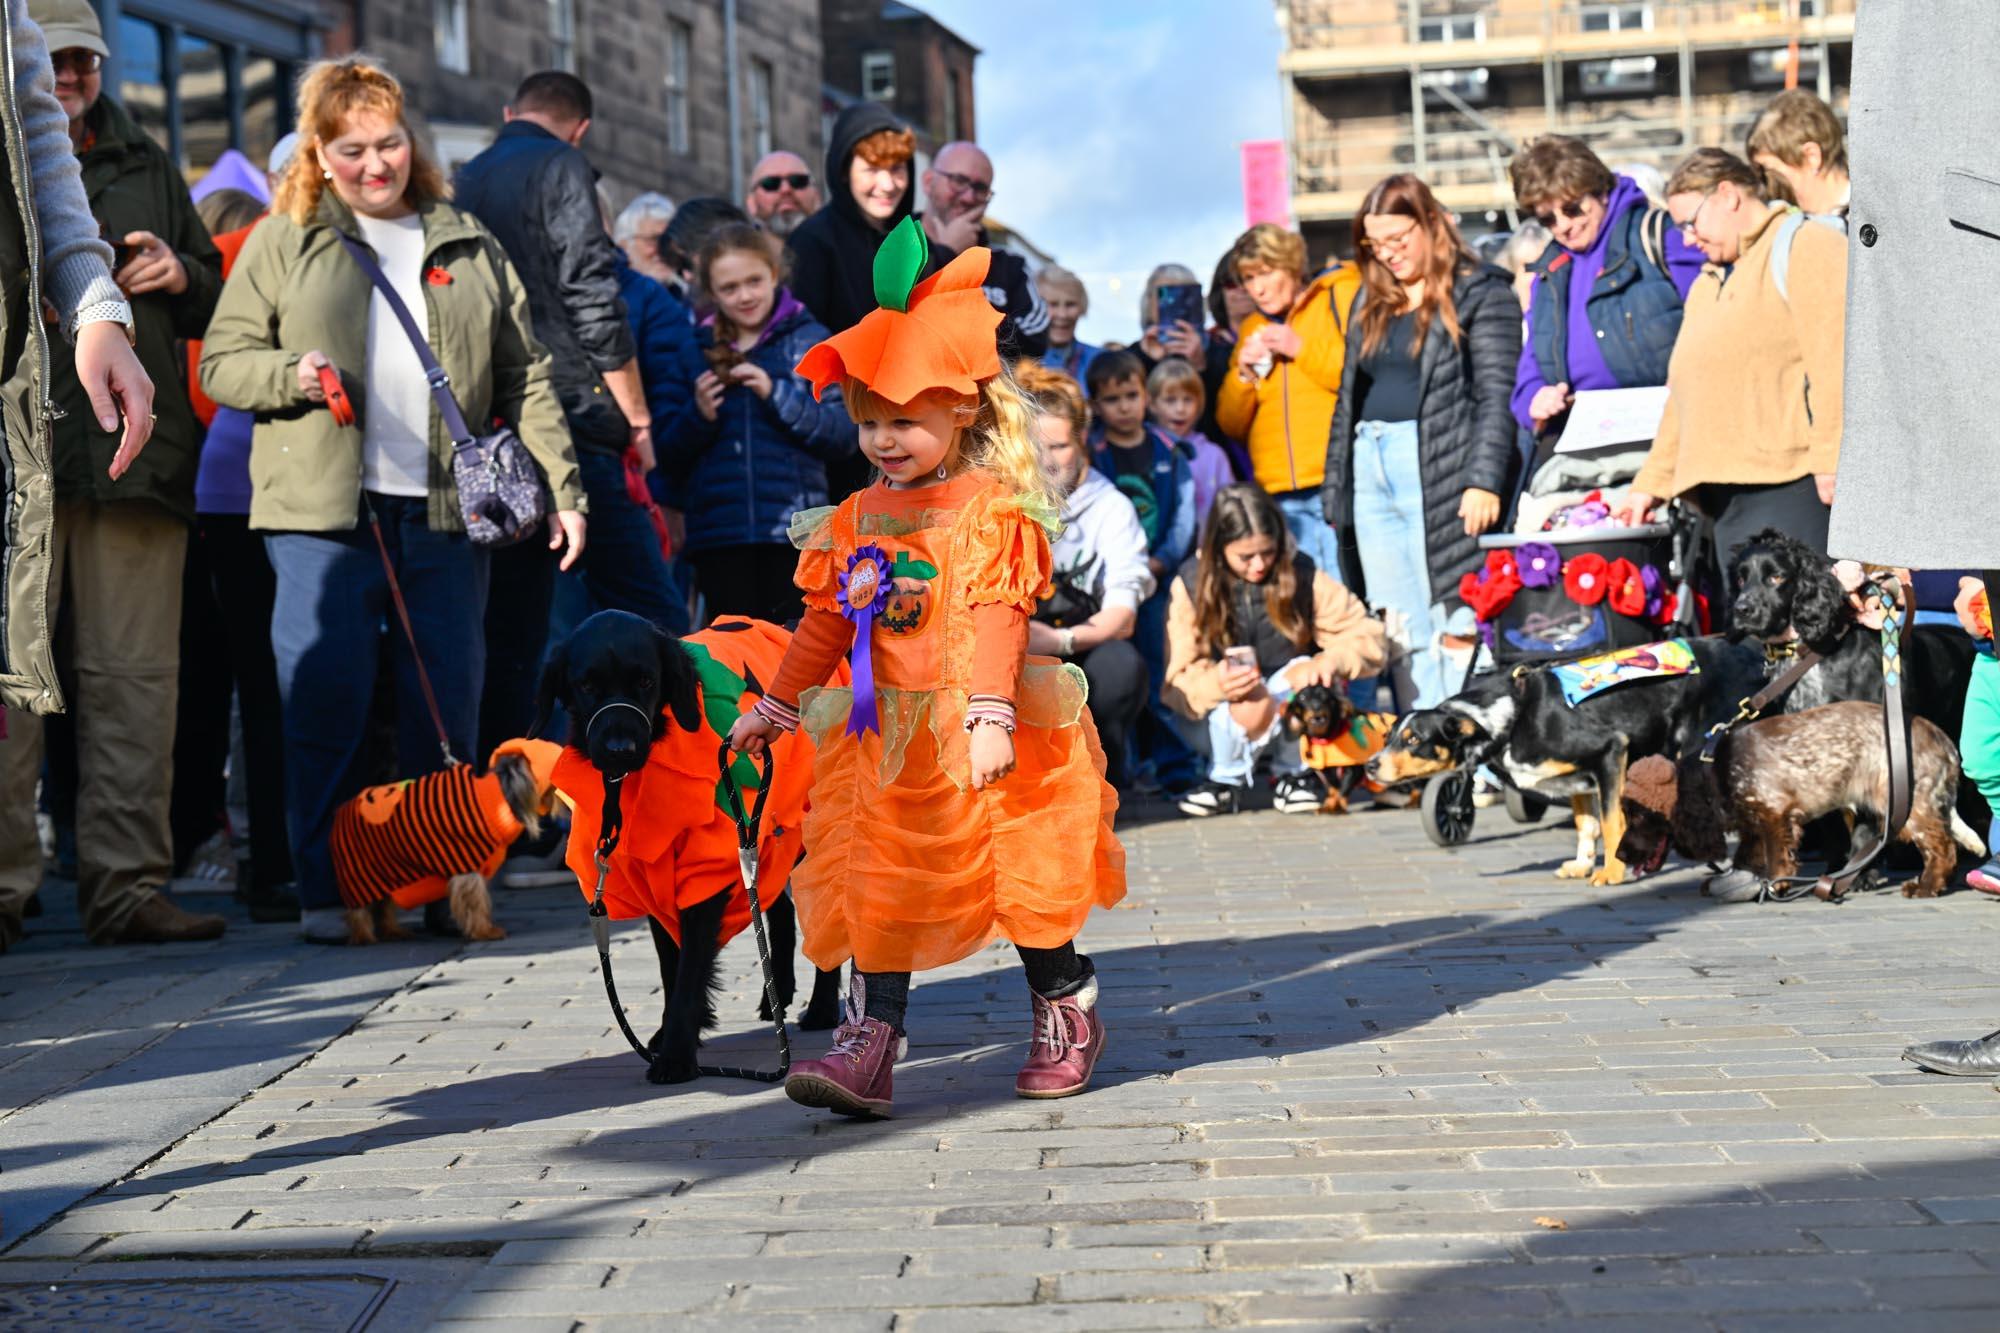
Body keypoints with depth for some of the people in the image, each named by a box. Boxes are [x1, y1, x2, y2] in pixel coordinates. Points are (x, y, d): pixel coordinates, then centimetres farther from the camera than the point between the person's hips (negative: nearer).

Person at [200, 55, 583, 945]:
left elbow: (524, 380, 16)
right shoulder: (283, 242, 10)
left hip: (446, 511, 2)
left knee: (448, 712, 1)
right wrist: (290, 373, -12)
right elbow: (220, 362, 8)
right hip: (322, 511, -2)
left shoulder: (468, 246, 16)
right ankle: (328, 893, 5)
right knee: (325, 704, -5)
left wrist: (561, 489, 8)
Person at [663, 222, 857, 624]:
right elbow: (671, 459, 11)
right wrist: (699, 416, -8)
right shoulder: (697, 350, 11)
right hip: (717, 535, 2)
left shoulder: (809, 340, 6)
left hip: (793, 530, -2)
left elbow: (844, 435, -5)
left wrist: (777, 394, -13)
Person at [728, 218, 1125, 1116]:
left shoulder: (992, 513, -10)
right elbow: (825, 620, 18)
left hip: (973, 736, -5)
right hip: (886, 739, 5)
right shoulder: (856, 519, 9)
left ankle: (1066, 1014, 27)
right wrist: (774, 706, 23)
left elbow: (996, 621, -18)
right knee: (876, 885, 2)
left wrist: (992, 717, -28)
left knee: (1020, 877, 6)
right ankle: (871, 1042, 5)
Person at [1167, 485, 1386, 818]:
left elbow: (1365, 635, -6)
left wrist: (1332, 659, -29)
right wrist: (1216, 683, -36)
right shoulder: (1192, 582, -7)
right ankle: (1226, 781, -5)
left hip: (1296, 712, 2)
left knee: (1304, 673, -32)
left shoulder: (1302, 575, -6)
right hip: (1223, 707, -2)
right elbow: (1182, 674, -11)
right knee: (1249, 706, -37)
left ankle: (1294, 774, -6)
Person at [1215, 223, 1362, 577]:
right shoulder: (1252, 329, 22)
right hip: (1279, 493, 5)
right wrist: (1243, 372, 3)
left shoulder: (1340, 295, 7)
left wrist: (1302, 348, -8)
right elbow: (1231, 425, 20)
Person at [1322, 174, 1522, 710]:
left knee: (1455, 627, -8)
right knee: (1401, 637, 5)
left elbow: (1496, 397, -8)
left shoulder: (1480, 294, -1)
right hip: (1371, 473, 7)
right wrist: (1337, 486, 14)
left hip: (1439, 472, -6)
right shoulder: (1370, 301, 19)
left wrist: (1484, 482, -17)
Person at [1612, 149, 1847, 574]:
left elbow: (1834, 356, -13)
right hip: (1728, 491, 8)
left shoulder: (1804, 246, -1)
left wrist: (1829, 457, -19)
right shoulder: (1708, 283, 29)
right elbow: (1685, 397, 31)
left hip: (1792, 482, -8)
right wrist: (1652, 482, 28)